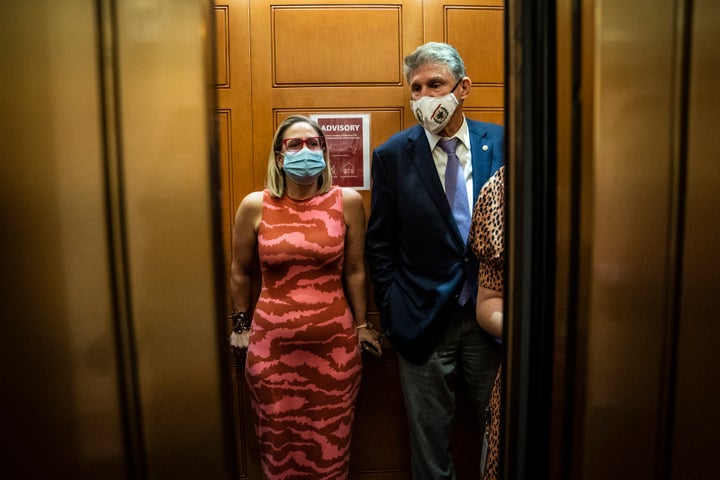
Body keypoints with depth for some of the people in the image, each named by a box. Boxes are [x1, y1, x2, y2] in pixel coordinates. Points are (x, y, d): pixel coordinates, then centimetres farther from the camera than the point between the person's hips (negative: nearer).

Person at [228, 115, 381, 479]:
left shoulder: (348, 202, -3)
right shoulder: (255, 206, -3)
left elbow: (354, 270, 5)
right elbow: (240, 272, 9)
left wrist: (361, 325, 11)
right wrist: (240, 325, 16)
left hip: (335, 344, 0)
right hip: (272, 346, 1)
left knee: (331, 446, 13)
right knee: (279, 445, 15)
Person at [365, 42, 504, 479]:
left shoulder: (501, 142, -2)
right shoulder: (392, 155, -4)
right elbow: (380, 245, 0)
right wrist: (393, 312, -3)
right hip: (425, 323, 0)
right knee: (429, 439, 15)